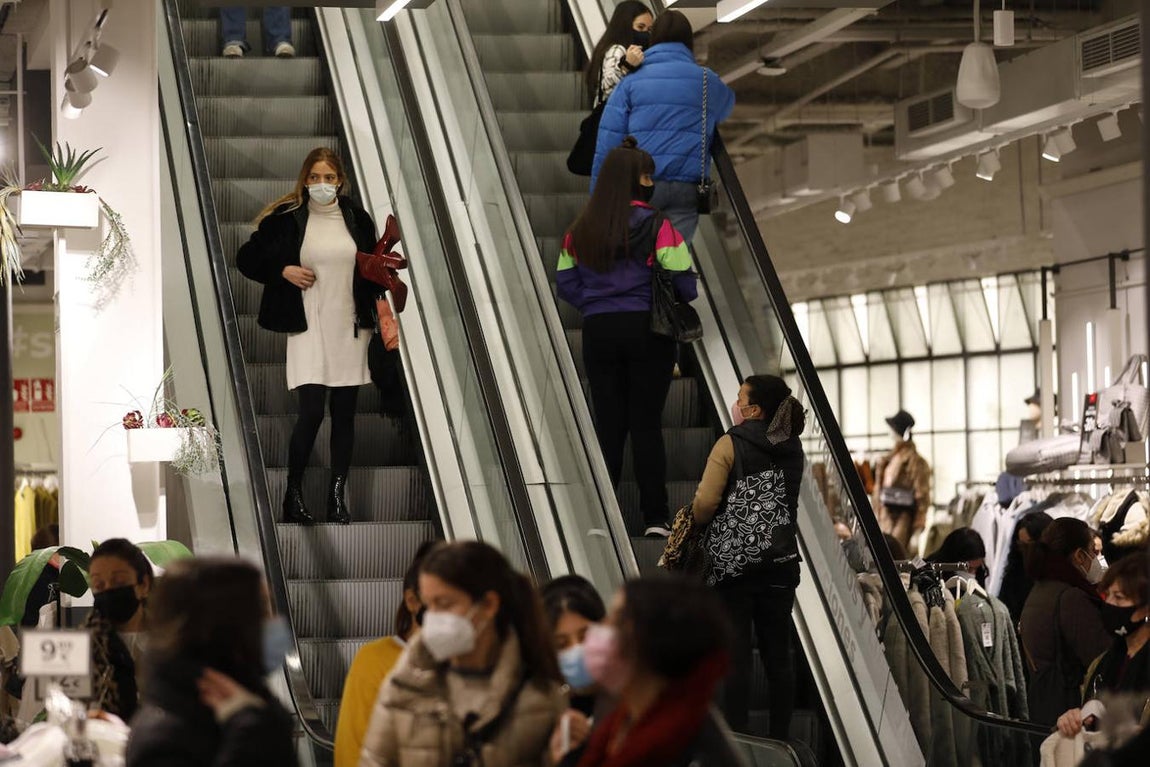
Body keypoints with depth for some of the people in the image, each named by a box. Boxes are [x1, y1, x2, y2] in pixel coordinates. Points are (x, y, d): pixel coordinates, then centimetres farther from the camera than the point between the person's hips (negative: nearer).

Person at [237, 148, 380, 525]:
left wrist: (381, 311, 7)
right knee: (312, 410, -11)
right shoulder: (286, 219, 0)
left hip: (350, 327, 3)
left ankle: (338, 496, 12)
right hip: (308, 325, -3)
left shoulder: (356, 218, 8)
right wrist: (283, 271, -9)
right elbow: (247, 258, 6)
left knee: (344, 412, 5)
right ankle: (293, 495, 2)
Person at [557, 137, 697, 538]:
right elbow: (683, 283, -10)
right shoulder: (656, 226, -10)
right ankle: (655, 517, 1)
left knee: (608, 423, 9)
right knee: (647, 425, 2)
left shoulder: (581, 229, 4)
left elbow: (566, 283, 6)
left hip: (599, 332, 3)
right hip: (647, 331, -3)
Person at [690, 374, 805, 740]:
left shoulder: (731, 444, -9)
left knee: (736, 654, -2)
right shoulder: (792, 448, 8)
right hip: (780, 561, 5)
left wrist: (697, 517, 5)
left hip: (733, 562, -5)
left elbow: (705, 504, -15)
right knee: (778, 652, 9)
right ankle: (780, 738, 14)